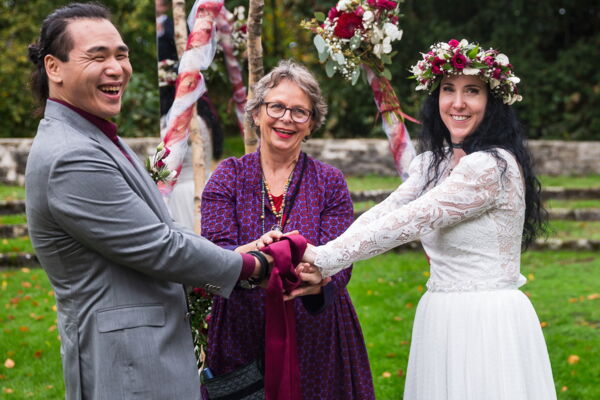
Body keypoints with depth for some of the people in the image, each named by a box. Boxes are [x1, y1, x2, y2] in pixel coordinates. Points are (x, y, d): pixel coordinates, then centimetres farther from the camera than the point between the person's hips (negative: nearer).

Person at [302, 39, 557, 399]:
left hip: (489, 321, -7)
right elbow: (384, 212, -2)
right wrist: (319, 262, -17)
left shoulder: (493, 165, -16)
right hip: (441, 317, 8)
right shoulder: (433, 163, 12)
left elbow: (410, 221, -20)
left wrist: (324, 257, -20)